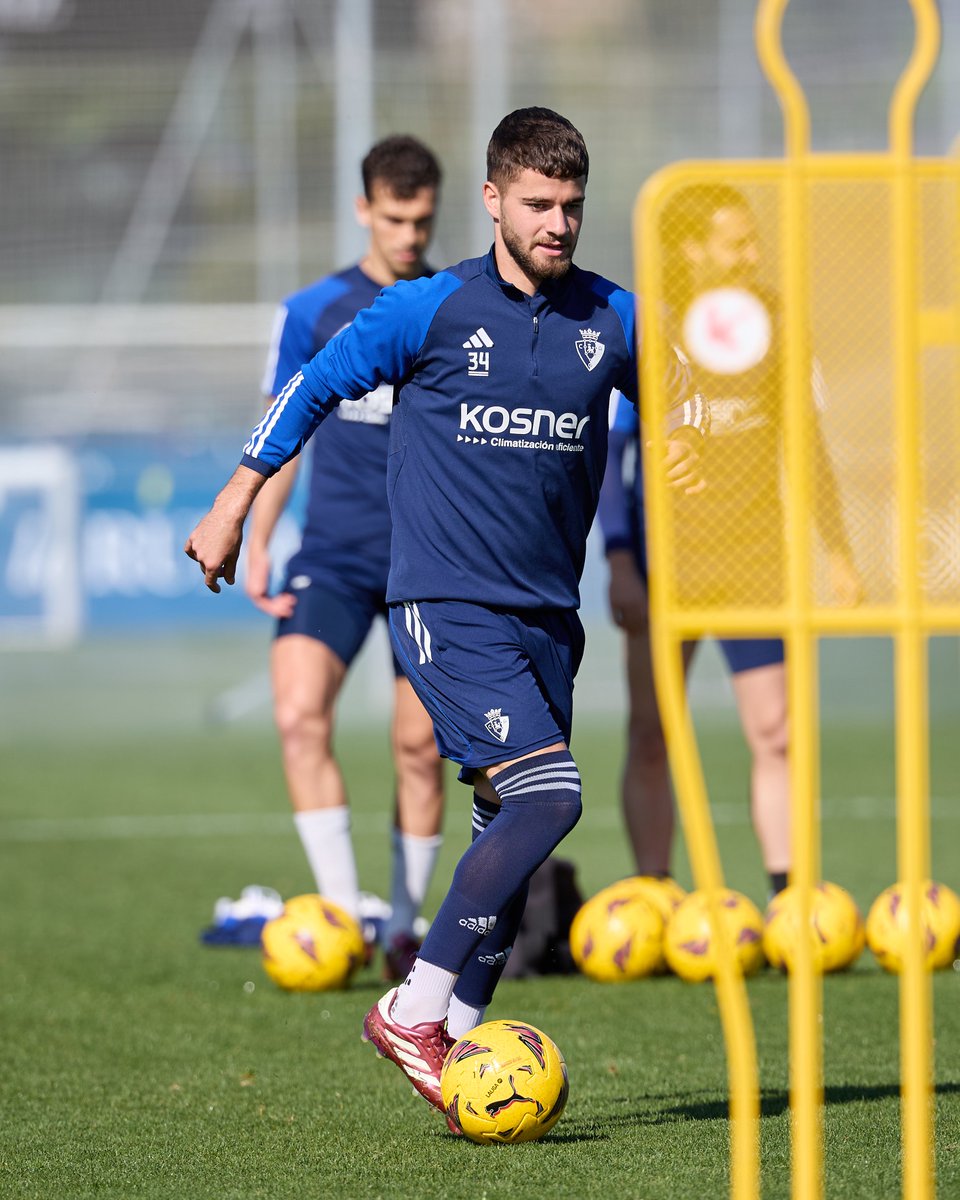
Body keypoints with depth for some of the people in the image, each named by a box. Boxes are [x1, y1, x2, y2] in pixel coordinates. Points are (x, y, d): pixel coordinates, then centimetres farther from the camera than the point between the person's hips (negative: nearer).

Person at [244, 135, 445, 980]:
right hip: (335, 553, 0)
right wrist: (256, 544, 1)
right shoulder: (313, 313, 4)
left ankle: (405, 929, 17)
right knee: (300, 713, -20)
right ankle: (341, 910, -20)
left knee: (420, 748, 2)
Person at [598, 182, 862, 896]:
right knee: (652, 736, 2)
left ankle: (789, 898, -1)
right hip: (667, 559, -2)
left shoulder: (774, 323, 6)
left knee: (776, 731, -5)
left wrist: (837, 549, 13)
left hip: (756, 560, 2)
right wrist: (619, 562, -12)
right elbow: (606, 453, -3)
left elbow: (806, 441, 15)